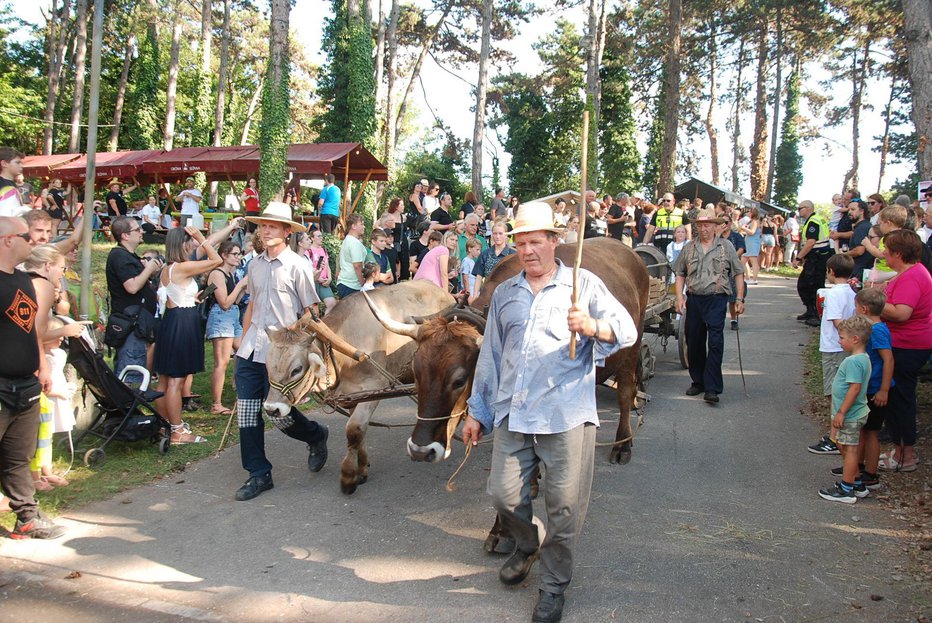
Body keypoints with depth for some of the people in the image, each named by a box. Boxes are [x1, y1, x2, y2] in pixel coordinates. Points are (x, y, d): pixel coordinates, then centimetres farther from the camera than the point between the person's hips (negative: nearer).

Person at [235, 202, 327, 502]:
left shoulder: (297, 265, -5)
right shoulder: (255, 265, 12)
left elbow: (311, 311, -5)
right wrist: (243, 341, 19)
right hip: (251, 349, 6)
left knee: (279, 413, -2)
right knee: (247, 413, 4)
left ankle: (316, 436, 30)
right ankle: (259, 474, 17)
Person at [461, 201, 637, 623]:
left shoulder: (583, 284, 4)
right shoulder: (504, 294, 17)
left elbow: (627, 329, -6)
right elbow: (490, 355, 20)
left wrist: (594, 327, -28)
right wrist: (477, 411, 19)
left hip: (566, 415, -4)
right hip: (511, 414, 4)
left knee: (564, 505, 0)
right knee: (504, 495, 6)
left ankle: (553, 587, 21)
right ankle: (529, 544, 39)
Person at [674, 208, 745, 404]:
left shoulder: (726, 246, 5)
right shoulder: (689, 248, 10)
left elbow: (738, 273, 7)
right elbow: (680, 273, 12)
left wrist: (739, 298, 1)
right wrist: (680, 296, 0)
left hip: (717, 300, -3)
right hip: (694, 299, 3)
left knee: (715, 343, -11)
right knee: (694, 343, 9)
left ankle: (712, 389, -9)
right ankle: (698, 382, 25)